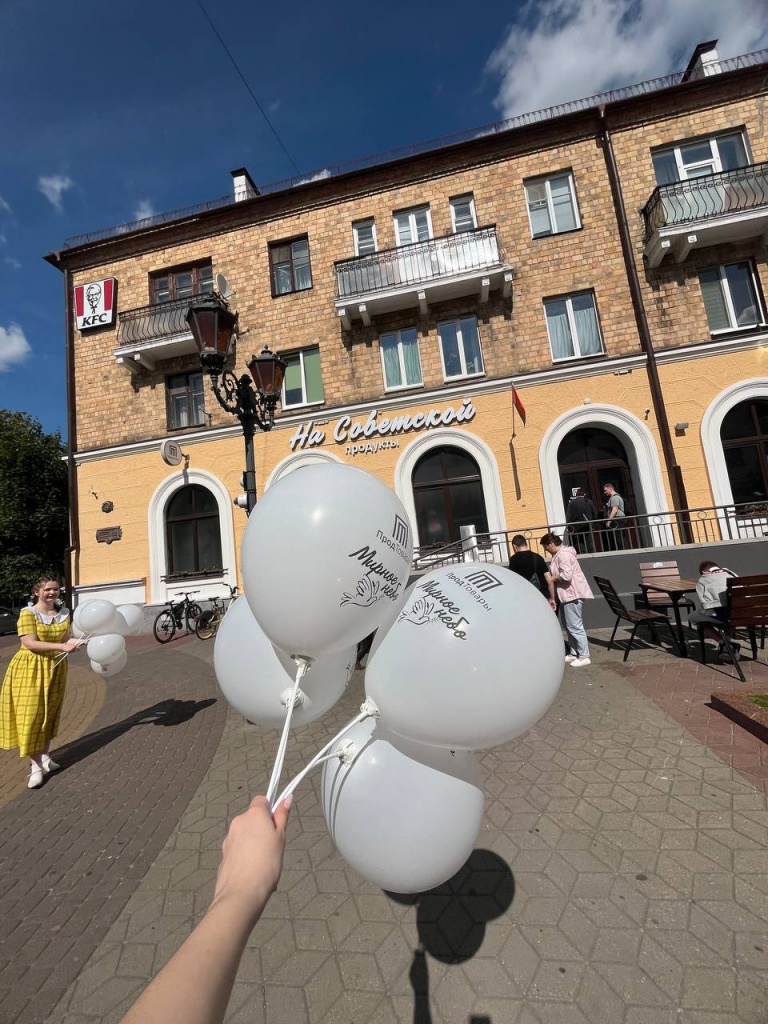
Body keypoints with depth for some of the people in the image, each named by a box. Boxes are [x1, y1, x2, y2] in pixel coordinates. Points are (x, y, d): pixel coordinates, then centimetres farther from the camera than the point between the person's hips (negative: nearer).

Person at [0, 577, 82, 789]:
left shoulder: (63, 613, 1)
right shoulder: (28, 613, -14)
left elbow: (65, 638, -1)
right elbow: (30, 644, -21)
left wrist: (76, 642, -21)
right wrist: (61, 646, -28)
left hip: (55, 667, 5)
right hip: (29, 668, -5)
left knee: (50, 713, 13)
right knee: (30, 715, -3)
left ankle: (44, 757, 27)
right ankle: (35, 766, 6)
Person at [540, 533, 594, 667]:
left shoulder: (563, 554, -18)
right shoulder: (559, 554, 15)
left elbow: (566, 575, -27)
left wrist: (552, 578, -12)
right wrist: (553, 577, 6)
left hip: (572, 594, -11)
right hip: (567, 594, 11)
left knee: (575, 626, -5)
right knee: (568, 626, 15)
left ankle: (584, 656, 3)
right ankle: (574, 653, 24)